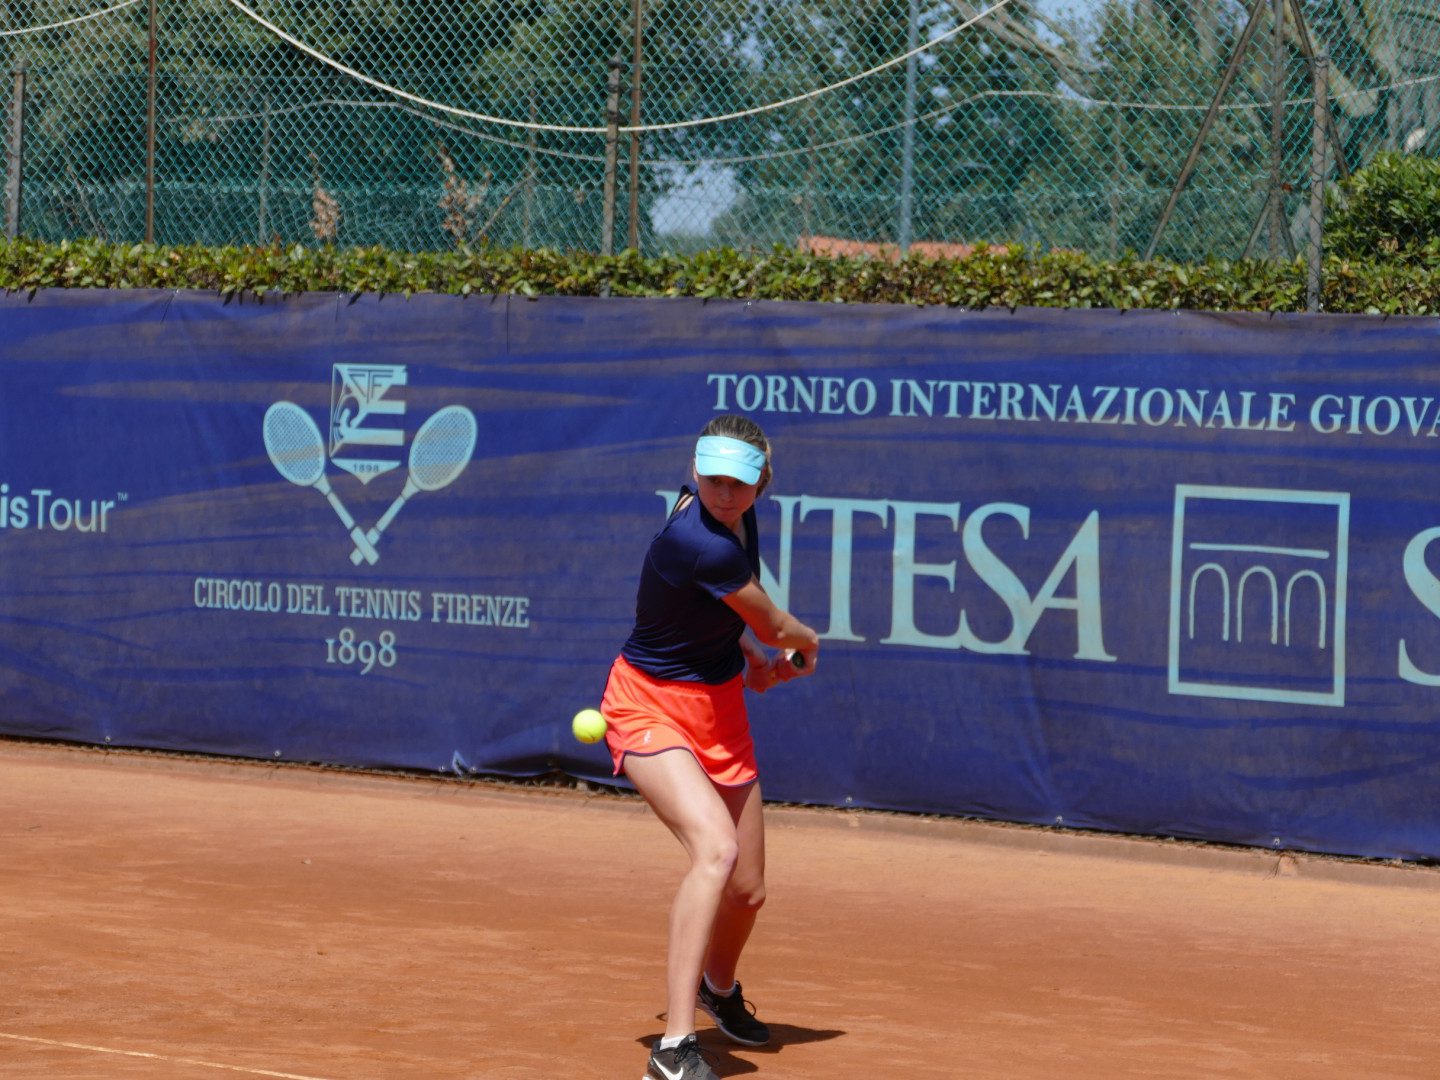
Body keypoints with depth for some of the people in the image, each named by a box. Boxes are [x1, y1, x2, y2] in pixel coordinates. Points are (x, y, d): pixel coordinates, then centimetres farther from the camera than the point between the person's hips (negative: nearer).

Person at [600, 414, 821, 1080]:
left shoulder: (736, 513, -4)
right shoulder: (699, 544, -30)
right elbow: (773, 627, -12)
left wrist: (754, 656, 12)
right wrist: (807, 644, 8)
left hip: (719, 708, 8)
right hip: (651, 707, -8)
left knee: (747, 891, 13)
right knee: (716, 849, -32)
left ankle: (719, 987, 49)